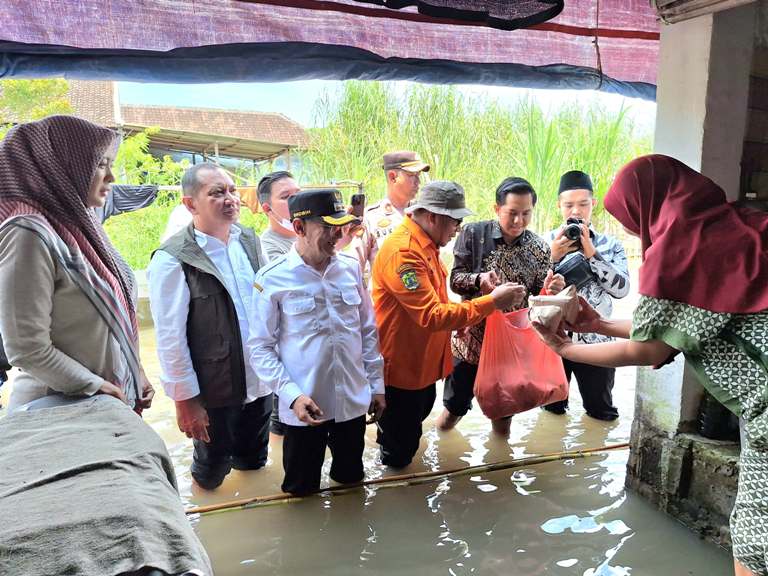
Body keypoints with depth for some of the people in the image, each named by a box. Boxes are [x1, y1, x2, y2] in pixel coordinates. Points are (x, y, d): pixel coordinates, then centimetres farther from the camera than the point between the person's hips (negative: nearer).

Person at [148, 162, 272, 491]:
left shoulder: (249, 241, 0)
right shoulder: (172, 260, -19)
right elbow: (170, 338, -16)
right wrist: (185, 400, -13)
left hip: (259, 380, 5)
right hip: (214, 390, -5)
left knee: (254, 462, 24)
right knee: (212, 469, 18)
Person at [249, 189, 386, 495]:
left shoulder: (351, 268, 0)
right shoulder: (272, 279, -12)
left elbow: (368, 329, 8)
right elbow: (260, 347, -8)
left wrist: (376, 385, 8)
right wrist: (292, 396, -17)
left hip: (354, 401, 4)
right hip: (304, 406, -3)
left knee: (351, 478, 22)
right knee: (300, 489, 15)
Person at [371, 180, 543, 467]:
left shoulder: (425, 244, 5)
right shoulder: (403, 252, -27)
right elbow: (431, 315, -32)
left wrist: (457, 321, 3)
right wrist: (491, 302, -29)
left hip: (423, 360, 9)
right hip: (400, 365, -9)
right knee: (399, 453, 6)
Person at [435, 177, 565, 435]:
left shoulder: (539, 248, -4)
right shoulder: (474, 233, -9)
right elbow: (455, 279, -7)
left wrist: (550, 290, -23)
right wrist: (478, 279, -28)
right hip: (471, 336, -1)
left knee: (504, 416, 17)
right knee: (454, 407, 12)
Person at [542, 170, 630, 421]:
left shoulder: (610, 245, 3)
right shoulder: (545, 241, 2)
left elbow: (622, 288, -10)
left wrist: (591, 253, -16)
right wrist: (553, 256, -20)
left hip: (594, 341, 0)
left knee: (602, 415, 13)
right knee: (552, 410, 16)